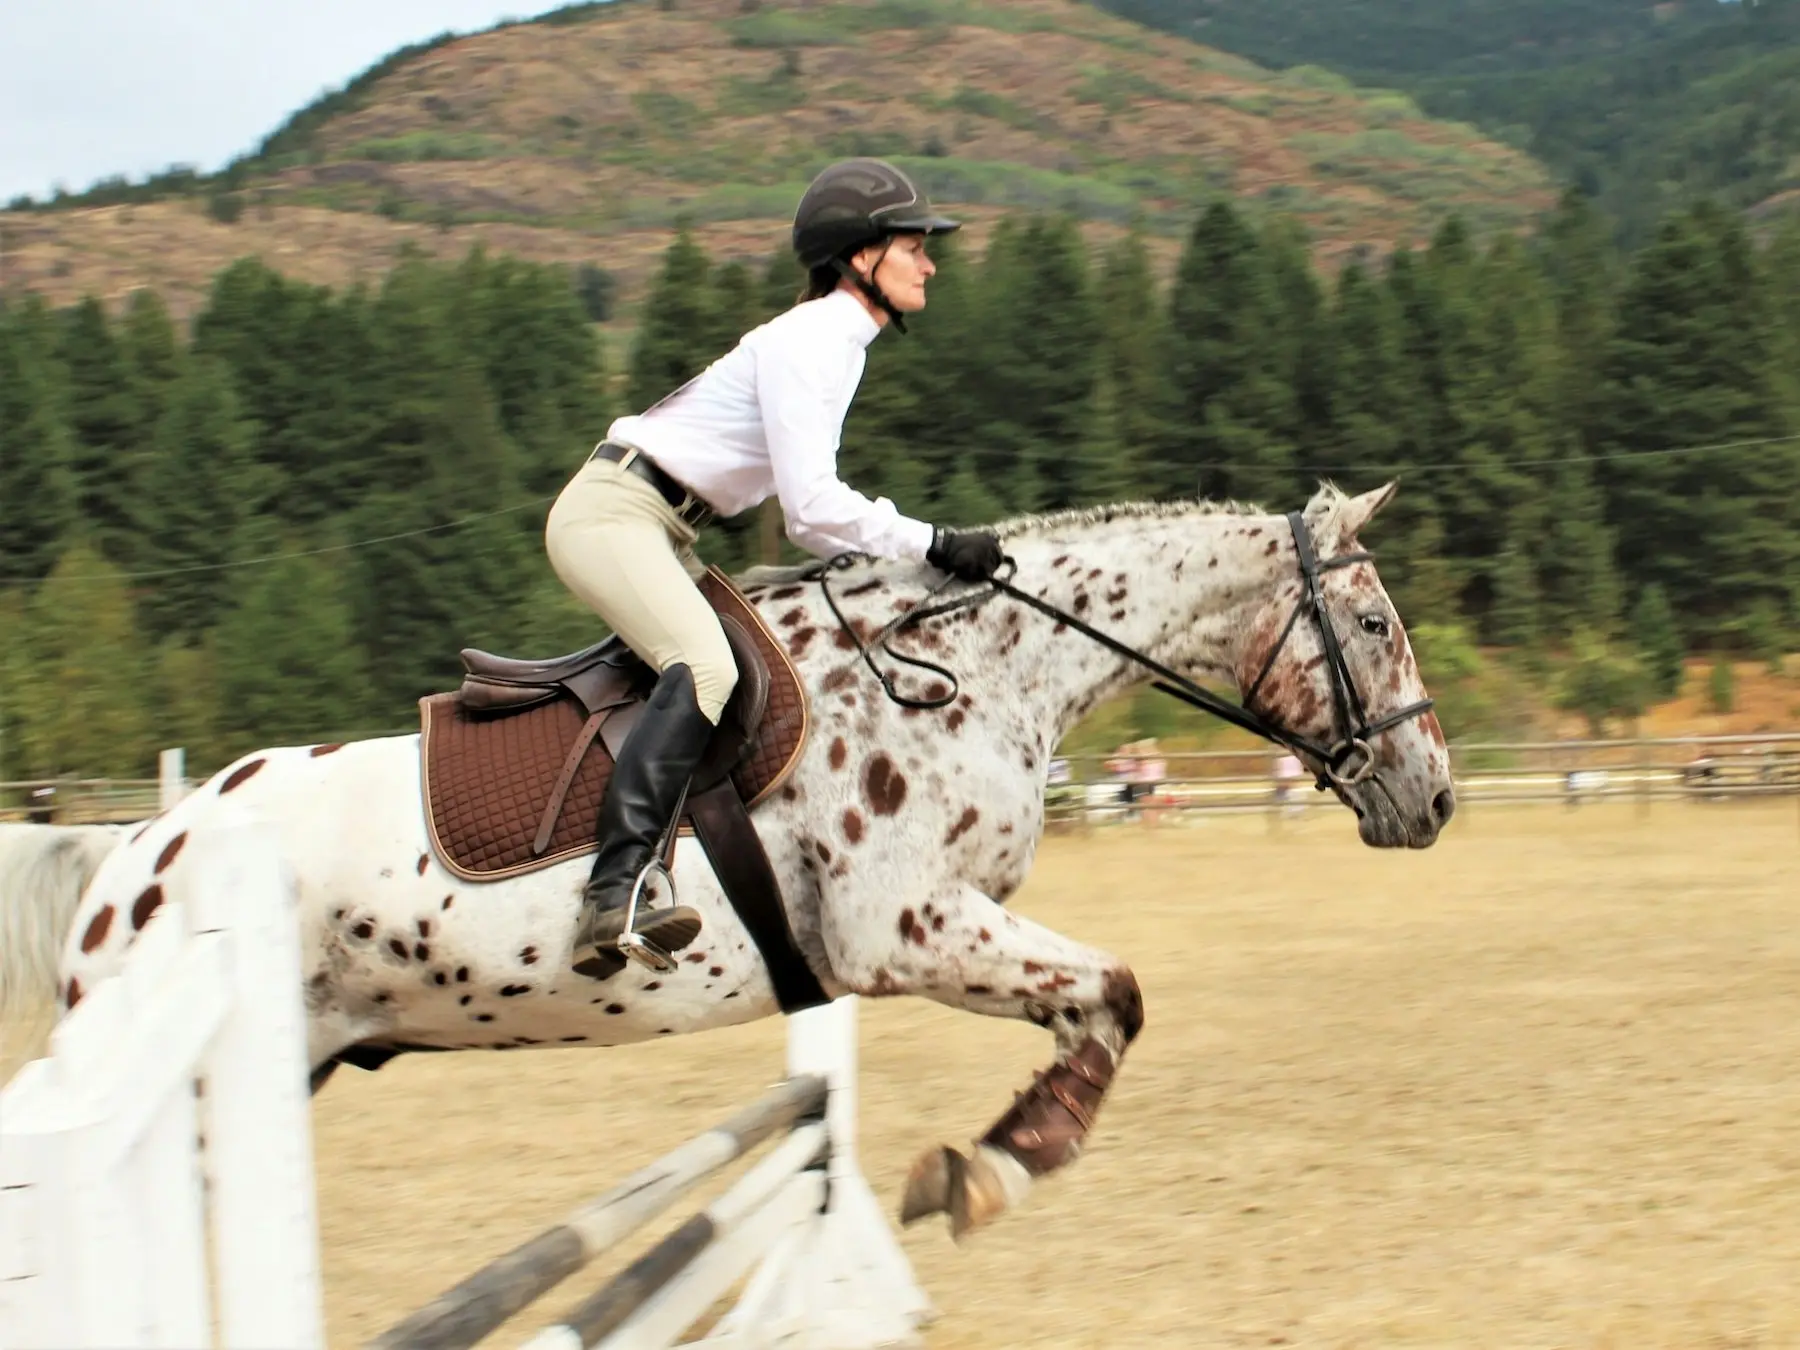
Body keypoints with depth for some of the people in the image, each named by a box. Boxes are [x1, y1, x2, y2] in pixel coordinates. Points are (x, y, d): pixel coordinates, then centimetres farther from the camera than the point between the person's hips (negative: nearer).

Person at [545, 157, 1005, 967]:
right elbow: (812, 504, -24)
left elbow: (806, 518, 17)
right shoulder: (803, 343, -15)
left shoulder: (840, 347, 14)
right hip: (611, 513, -11)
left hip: (665, 535, 11)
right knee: (704, 666, -31)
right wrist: (932, 547, -20)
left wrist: (881, 563, 4)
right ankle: (612, 893, -40)